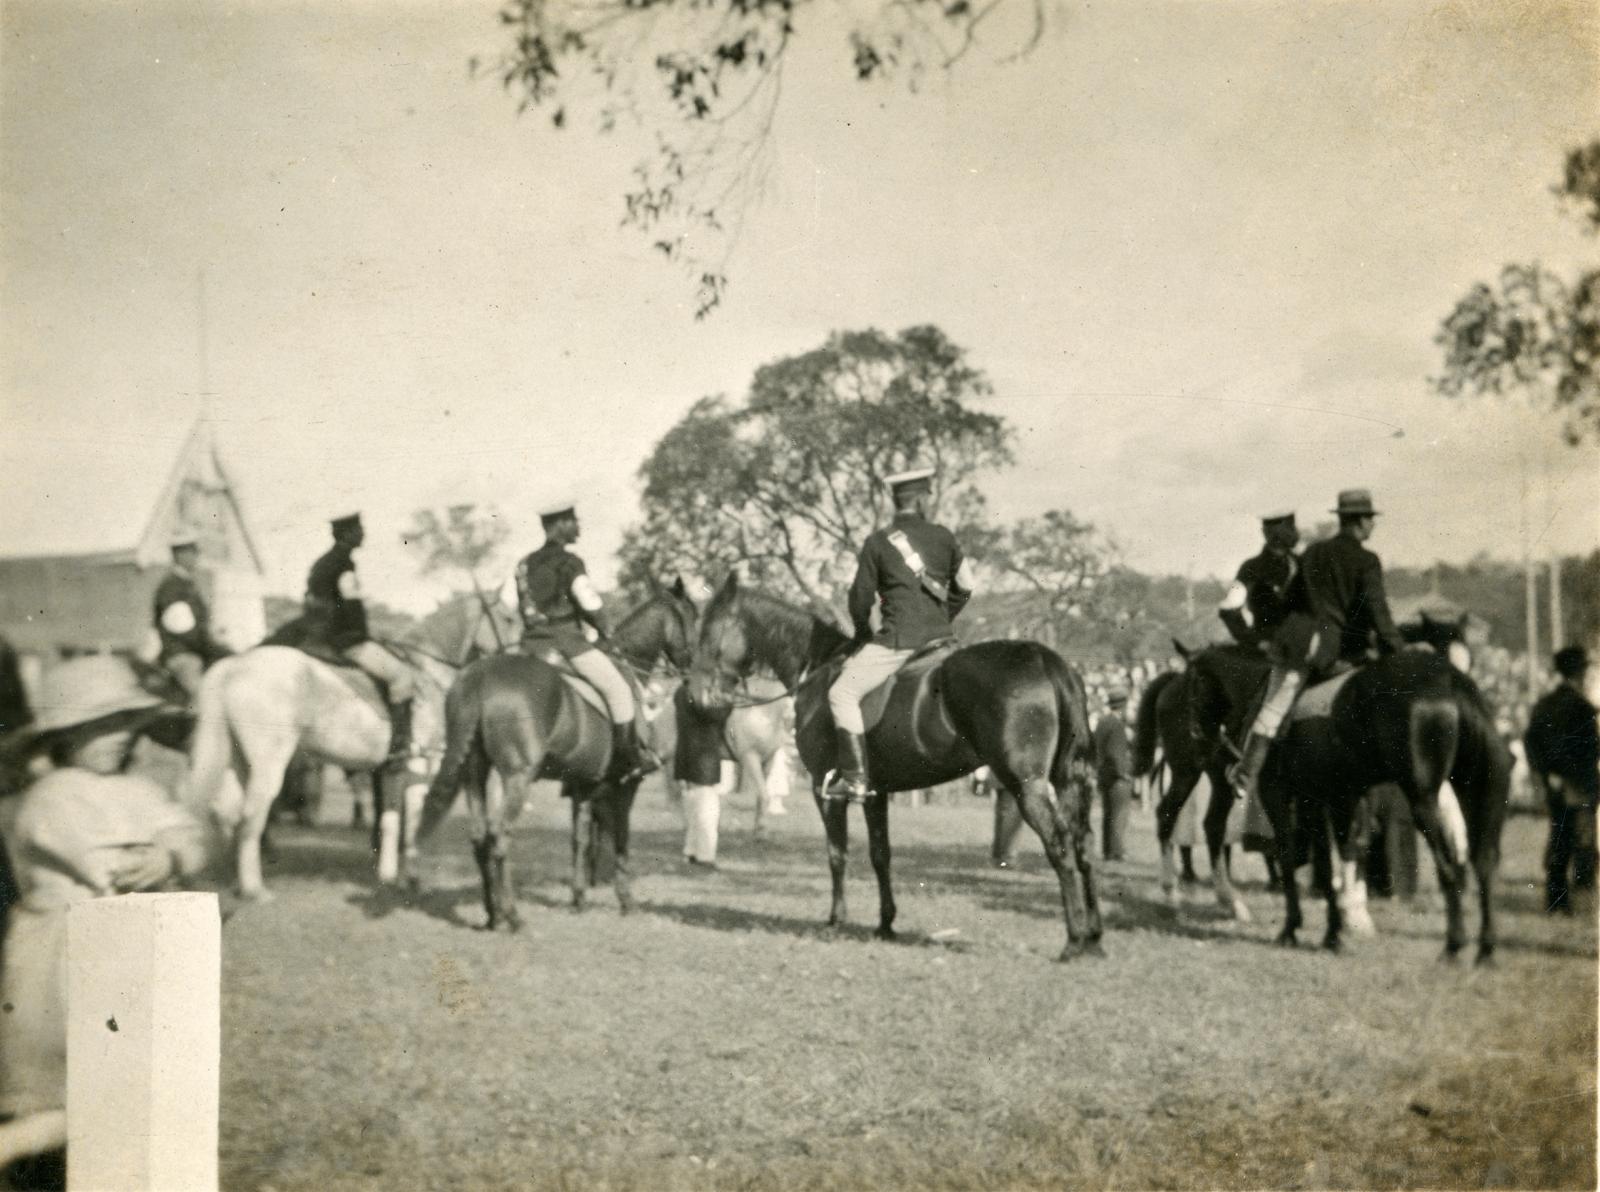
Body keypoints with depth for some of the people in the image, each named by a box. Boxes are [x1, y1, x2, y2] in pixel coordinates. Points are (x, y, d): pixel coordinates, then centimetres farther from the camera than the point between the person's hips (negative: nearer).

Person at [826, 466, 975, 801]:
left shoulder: (877, 542, 0)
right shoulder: (943, 536, 9)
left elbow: (861, 597, 2)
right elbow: (964, 587, 15)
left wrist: (864, 634, 19)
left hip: (898, 639, -5)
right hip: (939, 636, 5)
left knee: (842, 693, -2)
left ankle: (855, 777, -13)